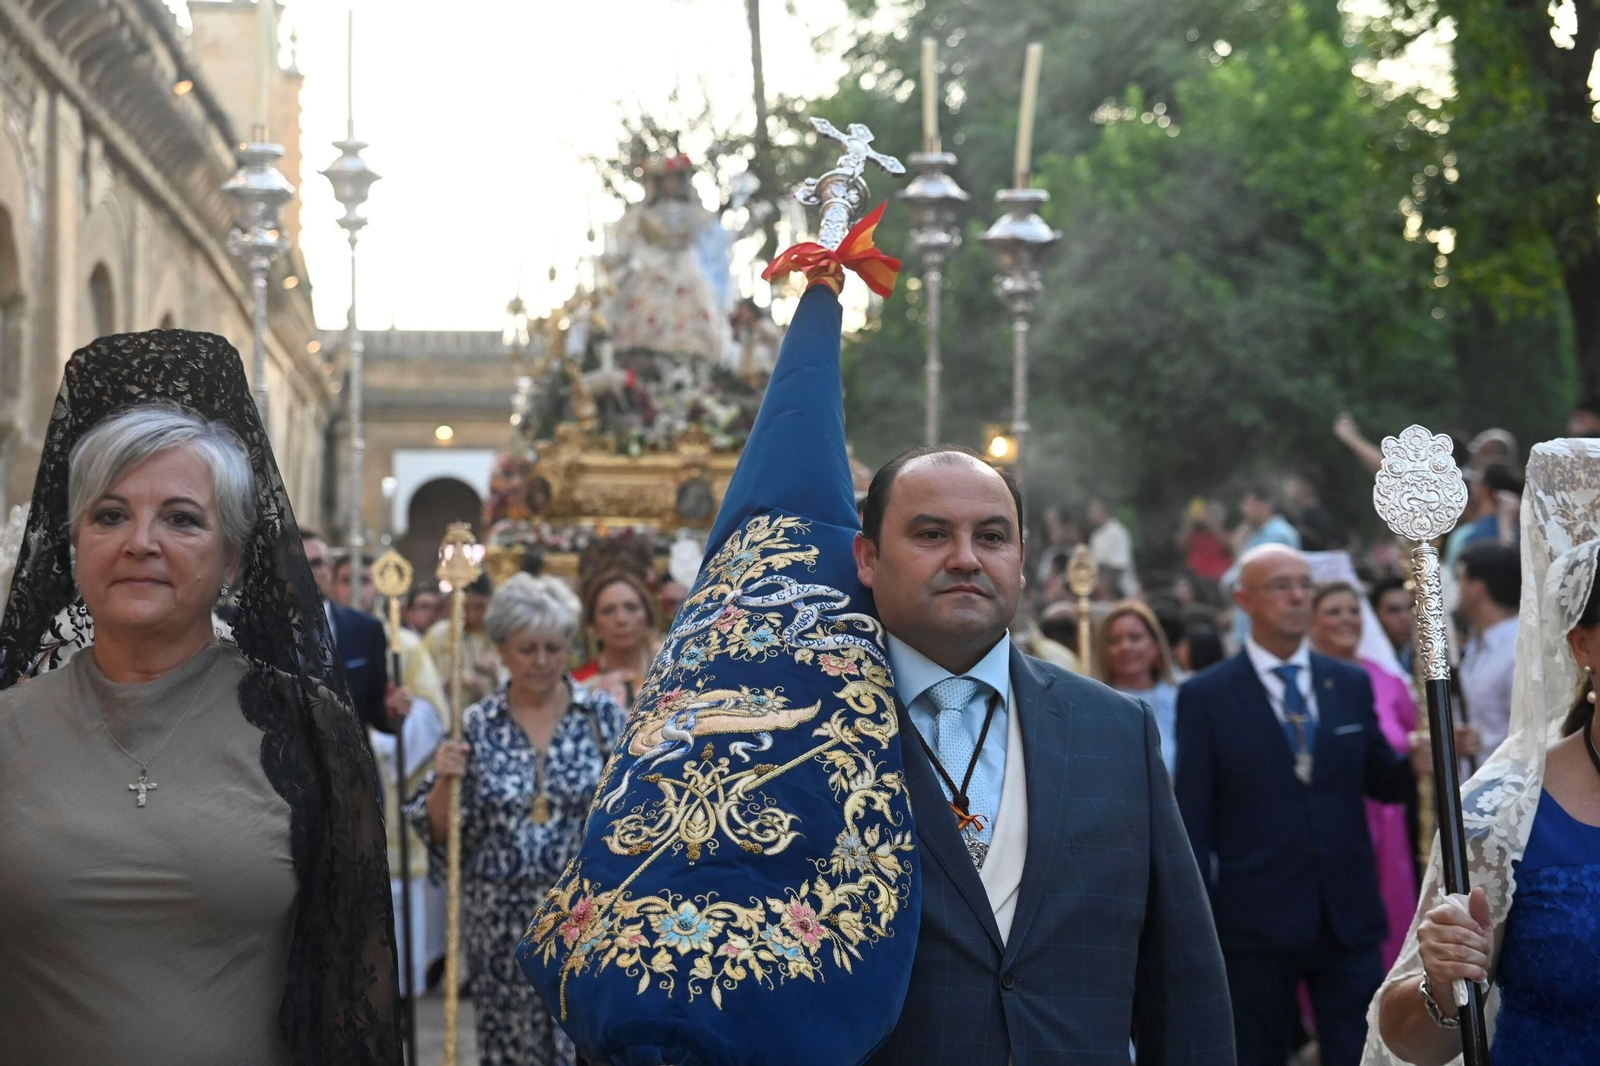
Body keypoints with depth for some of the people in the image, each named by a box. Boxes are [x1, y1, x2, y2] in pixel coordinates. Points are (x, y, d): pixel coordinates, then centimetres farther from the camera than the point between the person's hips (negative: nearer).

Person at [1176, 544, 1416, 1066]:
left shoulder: (1351, 684, 9)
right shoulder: (1205, 696, -2)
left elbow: (1384, 784, 13)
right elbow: (1193, 821, -3)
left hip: (1348, 920, 3)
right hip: (1254, 924, -3)